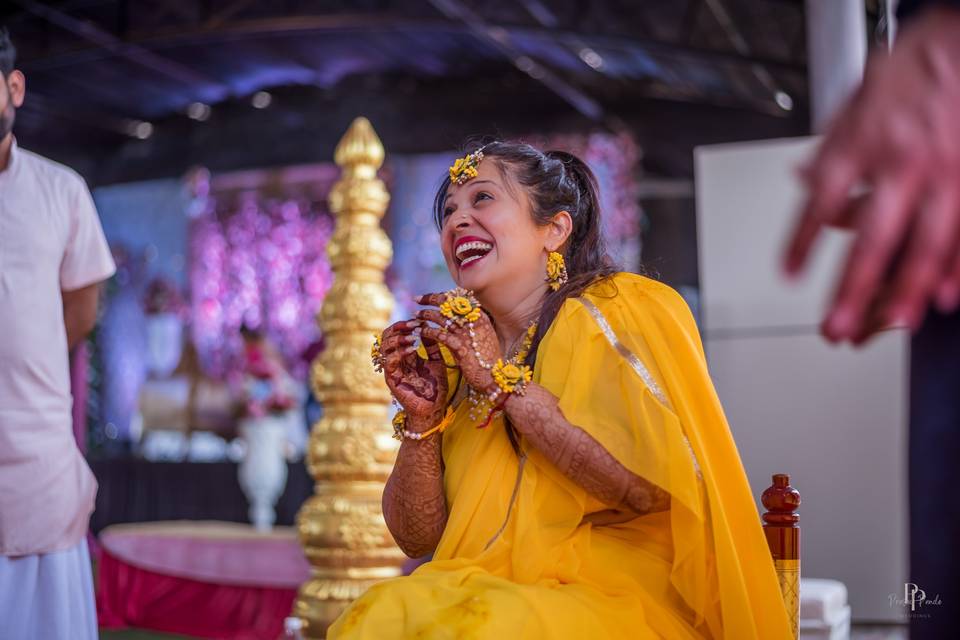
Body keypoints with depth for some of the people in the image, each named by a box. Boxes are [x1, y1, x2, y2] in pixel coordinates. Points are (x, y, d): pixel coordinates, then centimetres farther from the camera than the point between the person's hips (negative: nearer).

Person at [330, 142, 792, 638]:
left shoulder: (626, 309, -2)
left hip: (616, 598, -4)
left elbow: (650, 484, -18)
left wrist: (504, 380, -12)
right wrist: (421, 419, -6)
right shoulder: (450, 358, 12)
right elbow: (417, 539, 10)